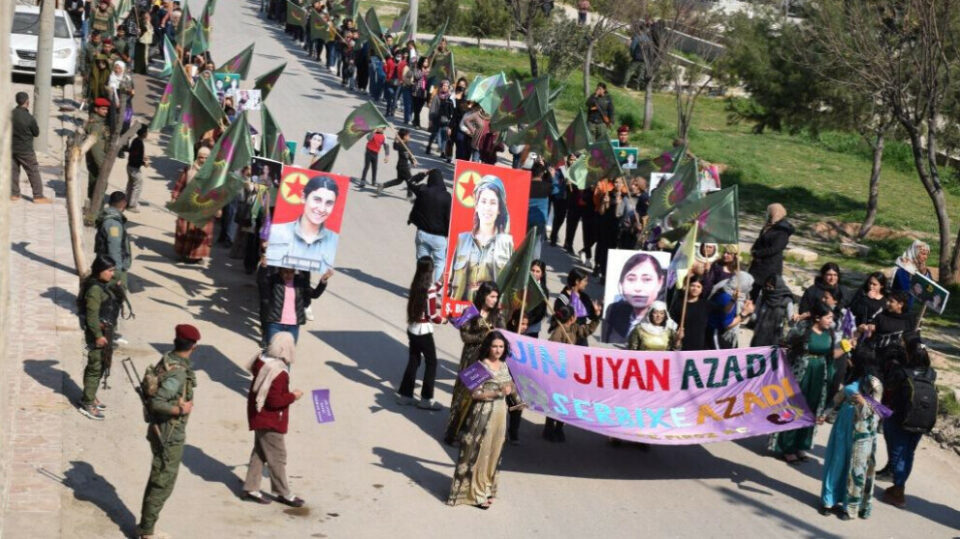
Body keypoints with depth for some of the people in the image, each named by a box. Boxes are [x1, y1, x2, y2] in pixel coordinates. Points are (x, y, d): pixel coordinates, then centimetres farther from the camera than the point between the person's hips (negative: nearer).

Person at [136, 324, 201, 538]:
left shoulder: (167, 361, 2)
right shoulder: (178, 373, -26)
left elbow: (154, 394, 11)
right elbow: (155, 402, -30)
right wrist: (181, 410, -20)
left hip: (162, 431, 9)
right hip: (170, 435, -9)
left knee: (157, 479, 21)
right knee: (162, 484, 2)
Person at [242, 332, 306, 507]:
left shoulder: (262, 360, -1)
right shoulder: (278, 372, -29)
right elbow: (275, 401, -28)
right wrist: (293, 396, -13)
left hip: (260, 417, 9)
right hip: (270, 421, -9)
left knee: (260, 453, 19)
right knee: (277, 456, 4)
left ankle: (251, 489, 25)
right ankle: (283, 493, 16)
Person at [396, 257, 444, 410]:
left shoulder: (415, 286, 1)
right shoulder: (431, 290, -20)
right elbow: (433, 316, -17)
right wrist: (444, 319, 1)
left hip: (412, 329, 7)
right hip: (424, 332, -7)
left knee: (413, 361, 17)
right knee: (431, 363, 6)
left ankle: (404, 394, 22)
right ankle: (426, 399, 10)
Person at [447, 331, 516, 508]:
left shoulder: (504, 365, 8)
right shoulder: (482, 366, -13)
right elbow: (475, 394, -17)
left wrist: (510, 389, 2)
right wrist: (498, 392, -21)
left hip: (500, 412, 7)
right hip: (483, 414, -7)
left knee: (494, 452, 13)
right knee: (480, 451, -1)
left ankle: (486, 488, 25)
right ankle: (475, 492, 8)